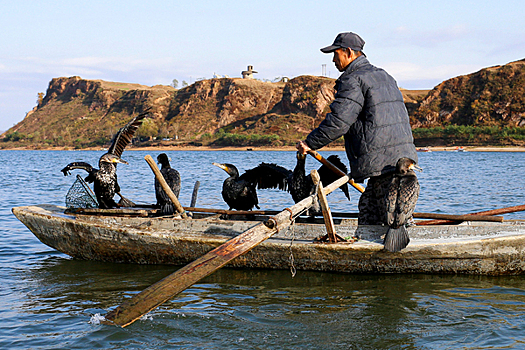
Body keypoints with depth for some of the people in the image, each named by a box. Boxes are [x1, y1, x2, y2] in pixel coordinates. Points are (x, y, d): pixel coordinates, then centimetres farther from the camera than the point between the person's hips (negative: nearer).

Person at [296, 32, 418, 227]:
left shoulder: (353, 81, -8)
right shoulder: (384, 76, 21)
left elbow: (338, 122, -17)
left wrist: (310, 143, -5)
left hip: (384, 162, -9)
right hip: (404, 157, 9)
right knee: (367, 210, 14)